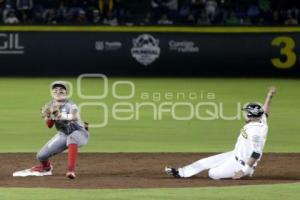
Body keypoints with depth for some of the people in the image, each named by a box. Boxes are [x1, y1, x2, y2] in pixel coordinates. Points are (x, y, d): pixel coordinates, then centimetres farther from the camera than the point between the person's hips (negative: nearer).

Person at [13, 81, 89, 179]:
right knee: (41, 156, 2)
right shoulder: (51, 105, -6)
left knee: (72, 138, -44)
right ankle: (45, 167, 40)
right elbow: (49, 125, -1)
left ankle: (71, 170, -43)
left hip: (79, 133, -6)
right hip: (63, 134, 6)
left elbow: (76, 117, -47)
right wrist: (49, 116, -23)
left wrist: (60, 115, -61)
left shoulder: (69, 105, -25)